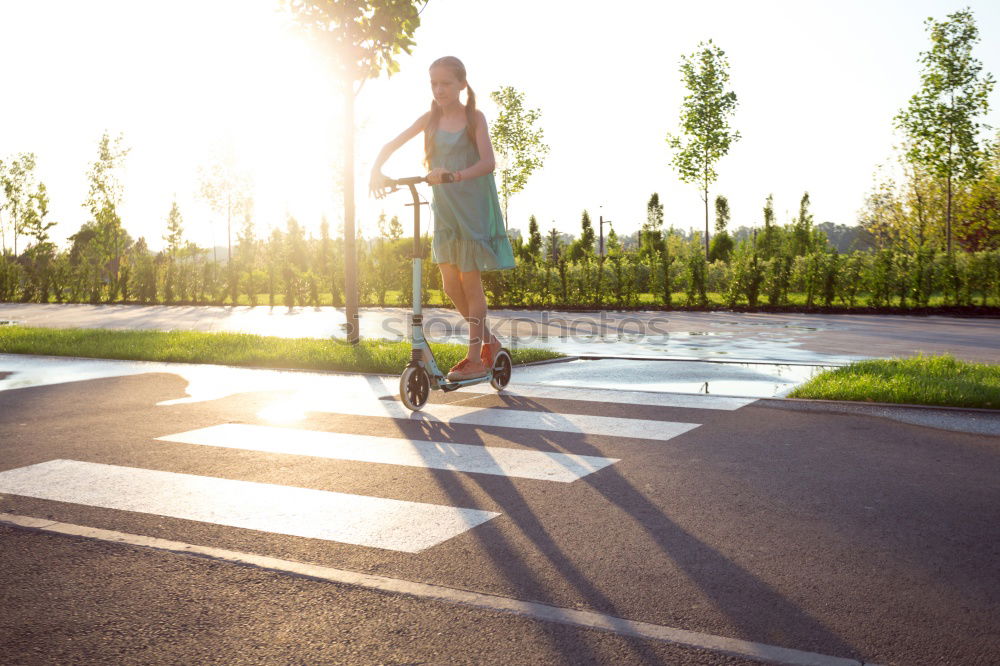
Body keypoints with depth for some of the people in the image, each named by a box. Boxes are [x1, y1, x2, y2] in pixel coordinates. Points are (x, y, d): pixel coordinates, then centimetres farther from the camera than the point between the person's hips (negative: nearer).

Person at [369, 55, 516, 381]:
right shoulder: (430, 119, 6)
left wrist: (454, 176, -35)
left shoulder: (474, 117, -6)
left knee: (470, 281, -2)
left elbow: (487, 162, -19)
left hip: (473, 205, -5)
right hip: (443, 207, 5)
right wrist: (376, 170, -12)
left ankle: (475, 359, 7)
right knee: (450, 283, 3)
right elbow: (392, 144, 8)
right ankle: (488, 340, 23)